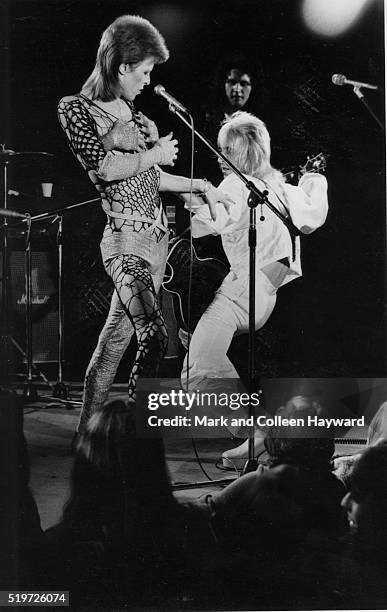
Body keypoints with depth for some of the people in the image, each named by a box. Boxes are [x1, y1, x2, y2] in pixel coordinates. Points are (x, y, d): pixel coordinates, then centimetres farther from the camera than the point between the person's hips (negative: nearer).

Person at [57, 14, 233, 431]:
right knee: (154, 337, -18)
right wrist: (156, 155, -3)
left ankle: (87, 429, 17)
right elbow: (105, 166, -15)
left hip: (157, 234, 7)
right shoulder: (75, 109, -2)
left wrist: (199, 185, 20)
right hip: (126, 236, -7)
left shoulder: (130, 111, 19)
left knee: (116, 338, 9)